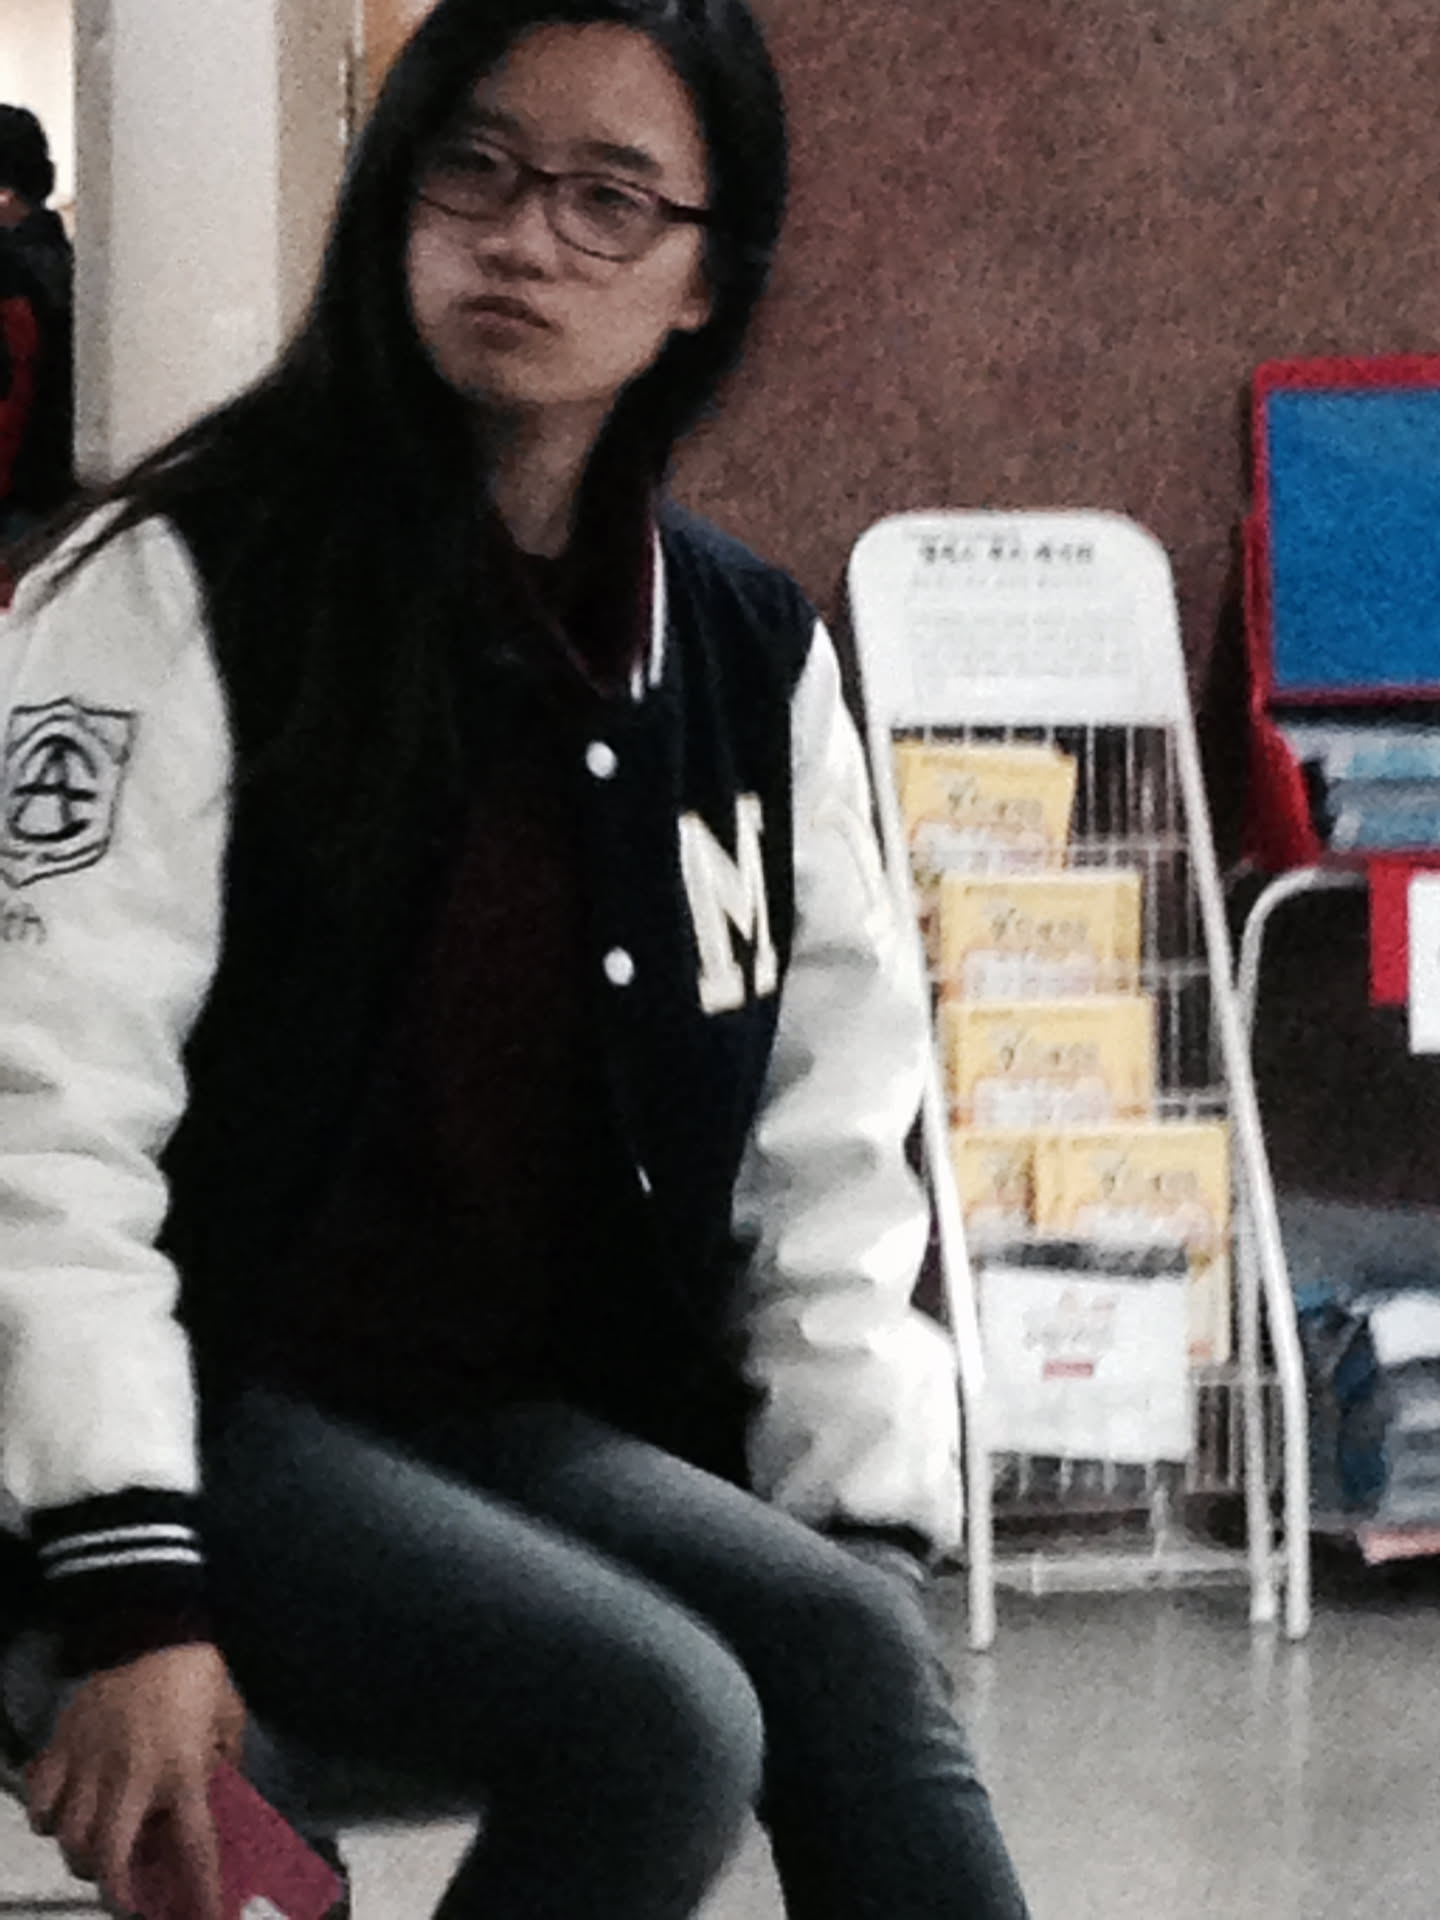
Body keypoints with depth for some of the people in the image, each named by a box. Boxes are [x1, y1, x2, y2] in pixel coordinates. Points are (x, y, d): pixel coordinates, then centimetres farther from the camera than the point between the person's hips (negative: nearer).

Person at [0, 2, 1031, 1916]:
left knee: (849, 1653, -24)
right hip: (216, 1398, -5)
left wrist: (873, 1524, -1)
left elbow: (830, 1148, 12)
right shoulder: (177, 591, -7)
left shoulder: (751, 656, 10)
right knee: (658, 1721, -29)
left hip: (541, 1425, 5)